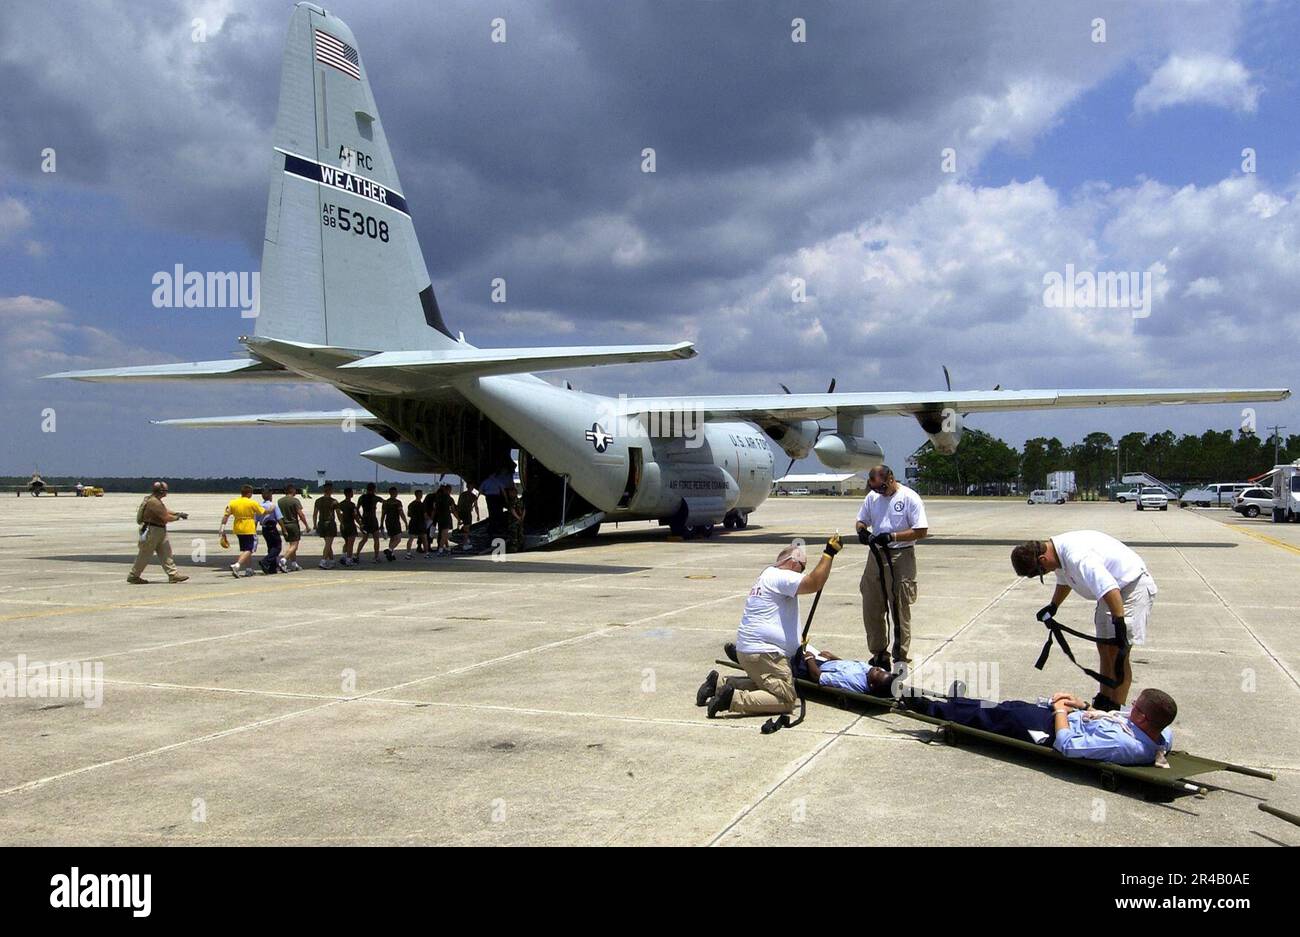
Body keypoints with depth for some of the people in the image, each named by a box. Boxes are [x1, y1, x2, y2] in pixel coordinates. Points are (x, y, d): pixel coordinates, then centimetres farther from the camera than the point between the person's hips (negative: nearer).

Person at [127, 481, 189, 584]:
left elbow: (165, 511, 20)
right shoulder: (154, 502, -22)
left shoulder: (157, 501, 11)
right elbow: (166, 518, -23)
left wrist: (178, 513, 10)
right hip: (151, 531, -10)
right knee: (145, 555, 0)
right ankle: (133, 576, 12)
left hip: (160, 531, 10)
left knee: (165, 552, 6)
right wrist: (177, 517, -7)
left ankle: (173, 574, 5)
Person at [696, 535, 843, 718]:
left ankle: (719, 684, 16)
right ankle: (734, 699, -19)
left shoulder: (769, 574, 21)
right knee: (786, 700, -10)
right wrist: (829, 553, -18)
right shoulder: (780, 577, -11)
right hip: (762, 653, -11)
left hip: (746, 648, 11)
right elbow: (814, 583, -24)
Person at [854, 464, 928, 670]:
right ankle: (879, 653, 22)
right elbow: (861, 520, 18)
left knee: (901, 610, 0)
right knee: (871, 607, 9)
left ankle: (902, 657, 9)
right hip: (876, 555, 6)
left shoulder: (910, 498, -10)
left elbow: (921, 530, -12)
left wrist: (892, 536, -21)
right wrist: (862, 530, -7)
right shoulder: (872, 497, 7)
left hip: (901, 556, -6)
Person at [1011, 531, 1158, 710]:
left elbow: (1109, 589, -38)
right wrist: (1052, 606, 24)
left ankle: (1116, 710, -6)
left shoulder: (1078, 557, -34)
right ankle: (1103, 702, 23)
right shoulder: (1060, 551, -3)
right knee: (1104, 648, 13)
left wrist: (1120, 626, -37)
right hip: (1112, 587, 10)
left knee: (1117, 652, -12)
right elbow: (1064, 581, 19)